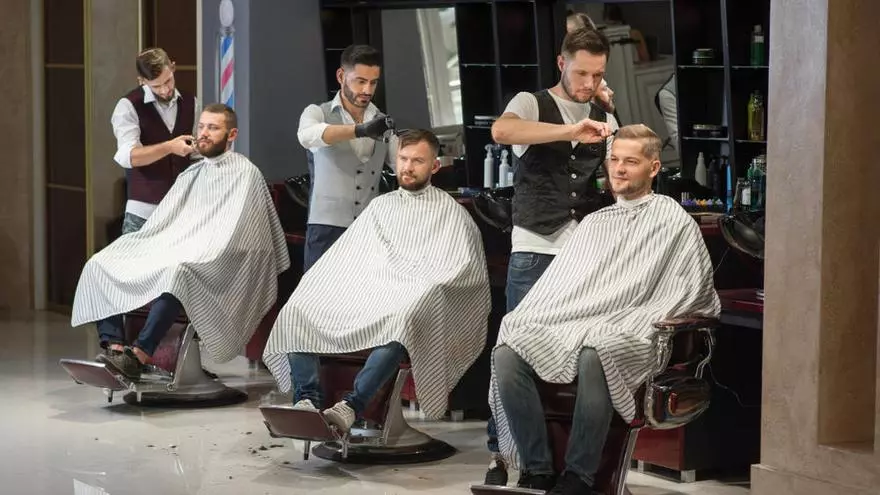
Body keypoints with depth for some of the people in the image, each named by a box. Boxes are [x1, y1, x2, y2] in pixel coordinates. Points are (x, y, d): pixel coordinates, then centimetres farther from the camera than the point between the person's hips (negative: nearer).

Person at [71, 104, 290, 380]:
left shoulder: (244, 173, 2)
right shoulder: (191, 174, 25)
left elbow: (228, 238, -8)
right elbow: (160, 224, 23)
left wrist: (192, 254, -15)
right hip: (168, 251, 8)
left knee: (176, 272, -41)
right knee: (99, 264, -11)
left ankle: (138, 355, -44)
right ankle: (114, 347, -26)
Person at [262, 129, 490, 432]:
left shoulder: (451, 212, 12)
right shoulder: (380, 206, 27)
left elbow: (464, 268, 1)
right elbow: (344, 256, 24)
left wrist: (422, 288, -13)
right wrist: (314, 284, 5)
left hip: (411, 303, -5)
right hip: (360, 294, 5)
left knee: (400, 320, -42)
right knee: (299, 309, -19)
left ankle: (351, 406, -48)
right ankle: (307, 400, -31)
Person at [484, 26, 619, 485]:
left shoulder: (604, 121, 14)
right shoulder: (531, 103, -1)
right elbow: (501, 131, -24)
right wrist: (569, 131, -31)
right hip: (535, 249, -4)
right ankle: (501, 450, 6)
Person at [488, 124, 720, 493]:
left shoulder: (674, 221, 8)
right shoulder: (594, 222, 26)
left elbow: (690, 292, 0)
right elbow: (557, 282, 22)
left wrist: (635, 325, -10)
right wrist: (523, 319, 4)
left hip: (627, 337, -6)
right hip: (568, 325, 6)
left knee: (594, 356, -41)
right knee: (507, 352, -24)